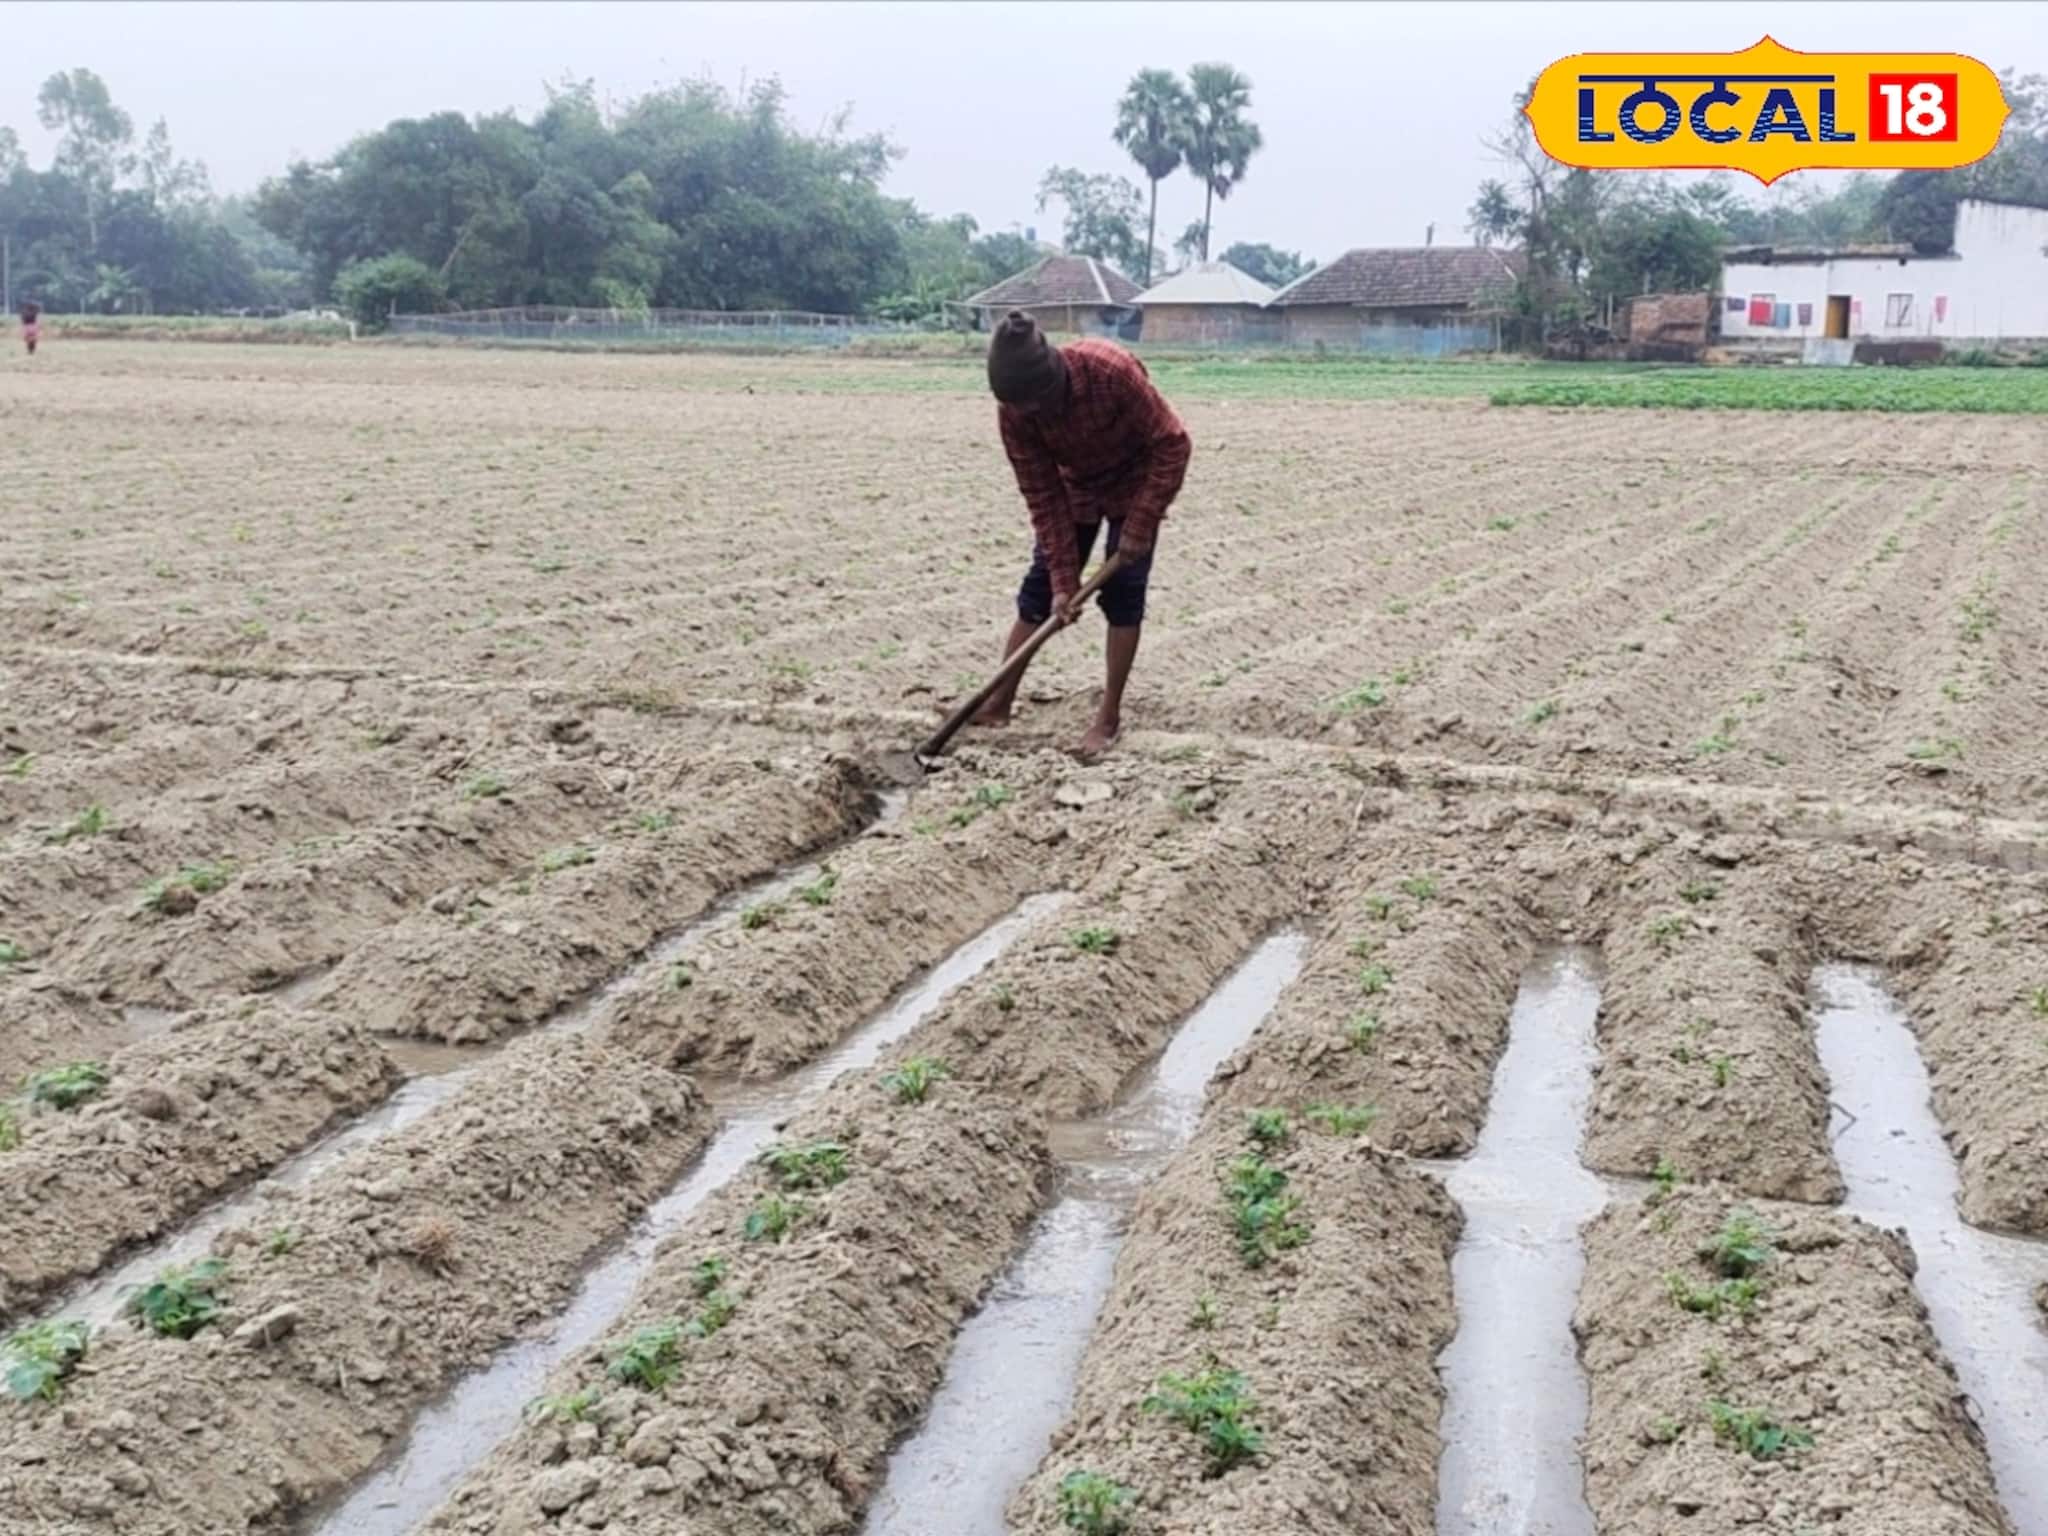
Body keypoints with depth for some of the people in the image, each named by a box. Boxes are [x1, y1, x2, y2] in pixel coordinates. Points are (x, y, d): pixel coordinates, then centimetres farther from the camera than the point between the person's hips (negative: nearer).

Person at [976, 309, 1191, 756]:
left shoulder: (1111, 369, -37)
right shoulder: (1013, 410, -26)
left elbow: (1172, 444, -27)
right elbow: (1042, 496, -19)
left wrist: (1141, 523, -26)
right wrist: (1064, 579, -21)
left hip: (1134, 483, -3)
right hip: (1074, 488, 3)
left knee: (1122, 593, -9)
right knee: (1039, 588, 0)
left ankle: (1110, 715, 0)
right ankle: (1000, 703, 10)